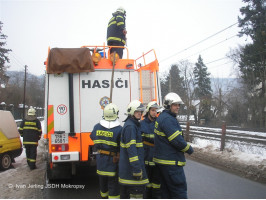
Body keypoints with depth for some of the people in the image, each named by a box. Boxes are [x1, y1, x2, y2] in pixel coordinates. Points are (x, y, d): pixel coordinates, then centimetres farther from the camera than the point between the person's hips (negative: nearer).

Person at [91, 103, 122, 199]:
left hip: (100, 161, 5)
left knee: (102, 182, 23)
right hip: (113, 162, -5)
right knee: (113, 184, 5)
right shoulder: (119, 129, -18)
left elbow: (93, 137, 14)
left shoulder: (97, 127, -3)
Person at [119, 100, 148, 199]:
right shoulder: (130, 126, -17)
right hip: (131, 167, -11)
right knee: (137, 194, -6)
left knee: (125, 193, 19)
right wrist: (137, 169, -24)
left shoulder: (134, 125, 16)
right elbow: (131, 149, -23)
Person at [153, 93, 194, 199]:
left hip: (163, 160, 10)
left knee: (166, 189, 17)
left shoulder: (162, 117, 15)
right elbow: (177, 140, -22)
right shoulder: (168, 119, -18)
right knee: (180, 190, -2)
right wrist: (189, 149, -5)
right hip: (171, 162, -10)